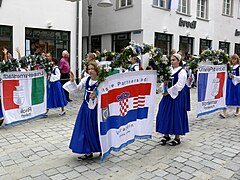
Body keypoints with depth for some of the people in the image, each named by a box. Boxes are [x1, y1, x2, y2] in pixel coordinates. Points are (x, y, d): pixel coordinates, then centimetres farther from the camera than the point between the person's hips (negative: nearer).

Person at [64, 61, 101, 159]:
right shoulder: (86, 79, 2)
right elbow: (77, 89, 11)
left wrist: (95, 97, -30)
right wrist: (72, 81, -2)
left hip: (95, 107, -6)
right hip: (86, 107, 6)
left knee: (95, 129, 3)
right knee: (85, 129, 9)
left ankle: (102, 149, 25)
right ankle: (88, 151, 22)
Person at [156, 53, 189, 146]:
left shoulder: (182, 71, -9)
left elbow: (179, 85, -17)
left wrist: (168, 91, -16)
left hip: (177, 97, -7)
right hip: (168, 96, 7)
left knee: (176, 116, -1)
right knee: (165, 115, 7)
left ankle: (177, 138, 12)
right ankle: (166, 135, 20)